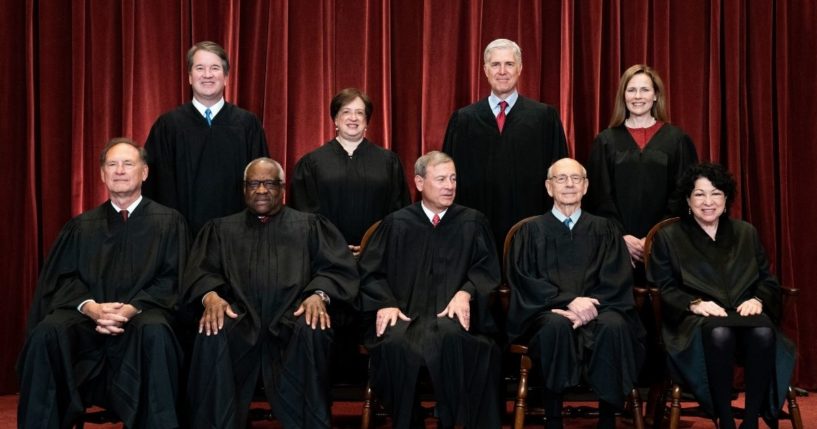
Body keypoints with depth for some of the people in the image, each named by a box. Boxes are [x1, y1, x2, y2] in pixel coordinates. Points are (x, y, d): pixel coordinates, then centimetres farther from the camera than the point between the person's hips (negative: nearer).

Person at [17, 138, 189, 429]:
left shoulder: (168, 222, 12)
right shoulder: (82, 226, 20)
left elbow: (171, 279, 3)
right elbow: (64, 279, 10)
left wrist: (132, 308, -16)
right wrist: (90, 306, -13)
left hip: (142, 315, -2)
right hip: (87, 317, 2)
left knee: (155, 332, -38)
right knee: (46, 333, -30)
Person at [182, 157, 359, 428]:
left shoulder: (310, 226, 20)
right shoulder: (221, 229, 24)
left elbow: (338, 268, 8)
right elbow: (201, 271, 11)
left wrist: (320, 294, -15)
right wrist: (210, 296, -14)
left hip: (291, 317, -1)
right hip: (240, 319, 1)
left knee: (312, 330, -35)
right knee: (213, 333, -33)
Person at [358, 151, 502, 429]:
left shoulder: (473, 222, 14)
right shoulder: (396, 223, 14)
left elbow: (487, 270, 9)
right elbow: (371, 272, 10)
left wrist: (466, 293, -13)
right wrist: (385, 303, -10)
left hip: (452, 312, 0)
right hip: (405, 312, 0)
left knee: (450, 338, -37)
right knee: (395, 344, -35)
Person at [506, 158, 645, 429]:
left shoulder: (603, 229, 16)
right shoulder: (532, 231, 11)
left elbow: (617, 280, 5)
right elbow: (525, 281, -1)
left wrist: (589, 306, -16)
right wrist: (569, 300, -17)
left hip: (595, 309, 1)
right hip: (547, 312, -1)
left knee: (613, 325, -33)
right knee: (556, 325, -37)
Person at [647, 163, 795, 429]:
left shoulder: (747, 233, 21)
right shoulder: (668, 237, 12)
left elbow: (768, 281, 18)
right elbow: (663, 288, 4)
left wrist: (757, 300, -5)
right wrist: (695, 304, -14)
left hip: (744, 313, 3)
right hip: (696, 319, -3)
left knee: (764, 332, -35)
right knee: (719, 333, -40)